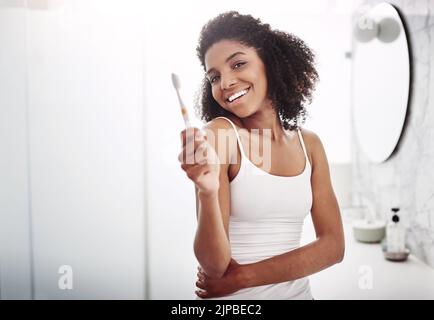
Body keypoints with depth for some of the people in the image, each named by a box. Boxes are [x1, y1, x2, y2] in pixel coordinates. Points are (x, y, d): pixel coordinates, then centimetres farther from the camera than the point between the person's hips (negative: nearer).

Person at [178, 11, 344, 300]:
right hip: (229, 298, -3)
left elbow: (333, 246, -7)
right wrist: (207, 192, -36)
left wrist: (242, 276, -16)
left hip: (296, 291, 3)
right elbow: (214, 265, -18)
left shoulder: (309, 143, -4)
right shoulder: (217, 134, -16)